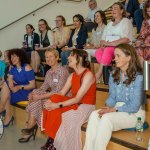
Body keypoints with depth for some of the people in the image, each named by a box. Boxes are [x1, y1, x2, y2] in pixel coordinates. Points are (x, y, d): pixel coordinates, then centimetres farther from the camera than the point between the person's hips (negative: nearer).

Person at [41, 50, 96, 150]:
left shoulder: (88, 75, -17)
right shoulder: (72, 76, 8)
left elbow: (78, 98, -22)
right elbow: (61, 93, 3)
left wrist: (58, 105, -26)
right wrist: (51, 101, -17)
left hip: (86, 106, -7)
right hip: (74, 104, 7)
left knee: (62, 117, -27)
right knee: (51, 109, -15)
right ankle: (51, 140, -8)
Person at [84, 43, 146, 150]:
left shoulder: (138, 77, -13)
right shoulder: (114, 75, 7)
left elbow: (134, 106, -15)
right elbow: (112, 97, 10)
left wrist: (114, 110, -19)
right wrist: (108, 107, -12)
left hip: (134, 113, -5)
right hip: (116, 109, 5)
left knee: (106, 118, -32)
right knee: (94, 115, -23)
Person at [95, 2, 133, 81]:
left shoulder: (126, 21, 5)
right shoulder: (109, 24, 23)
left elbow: (126, 39, -11)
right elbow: (103, 39, 17)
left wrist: (110, 43, -17)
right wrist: (103, 44, -8)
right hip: (107, 48, 5)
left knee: (108, 50, -35)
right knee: (98, 52, -27)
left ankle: (99, 74, -35)